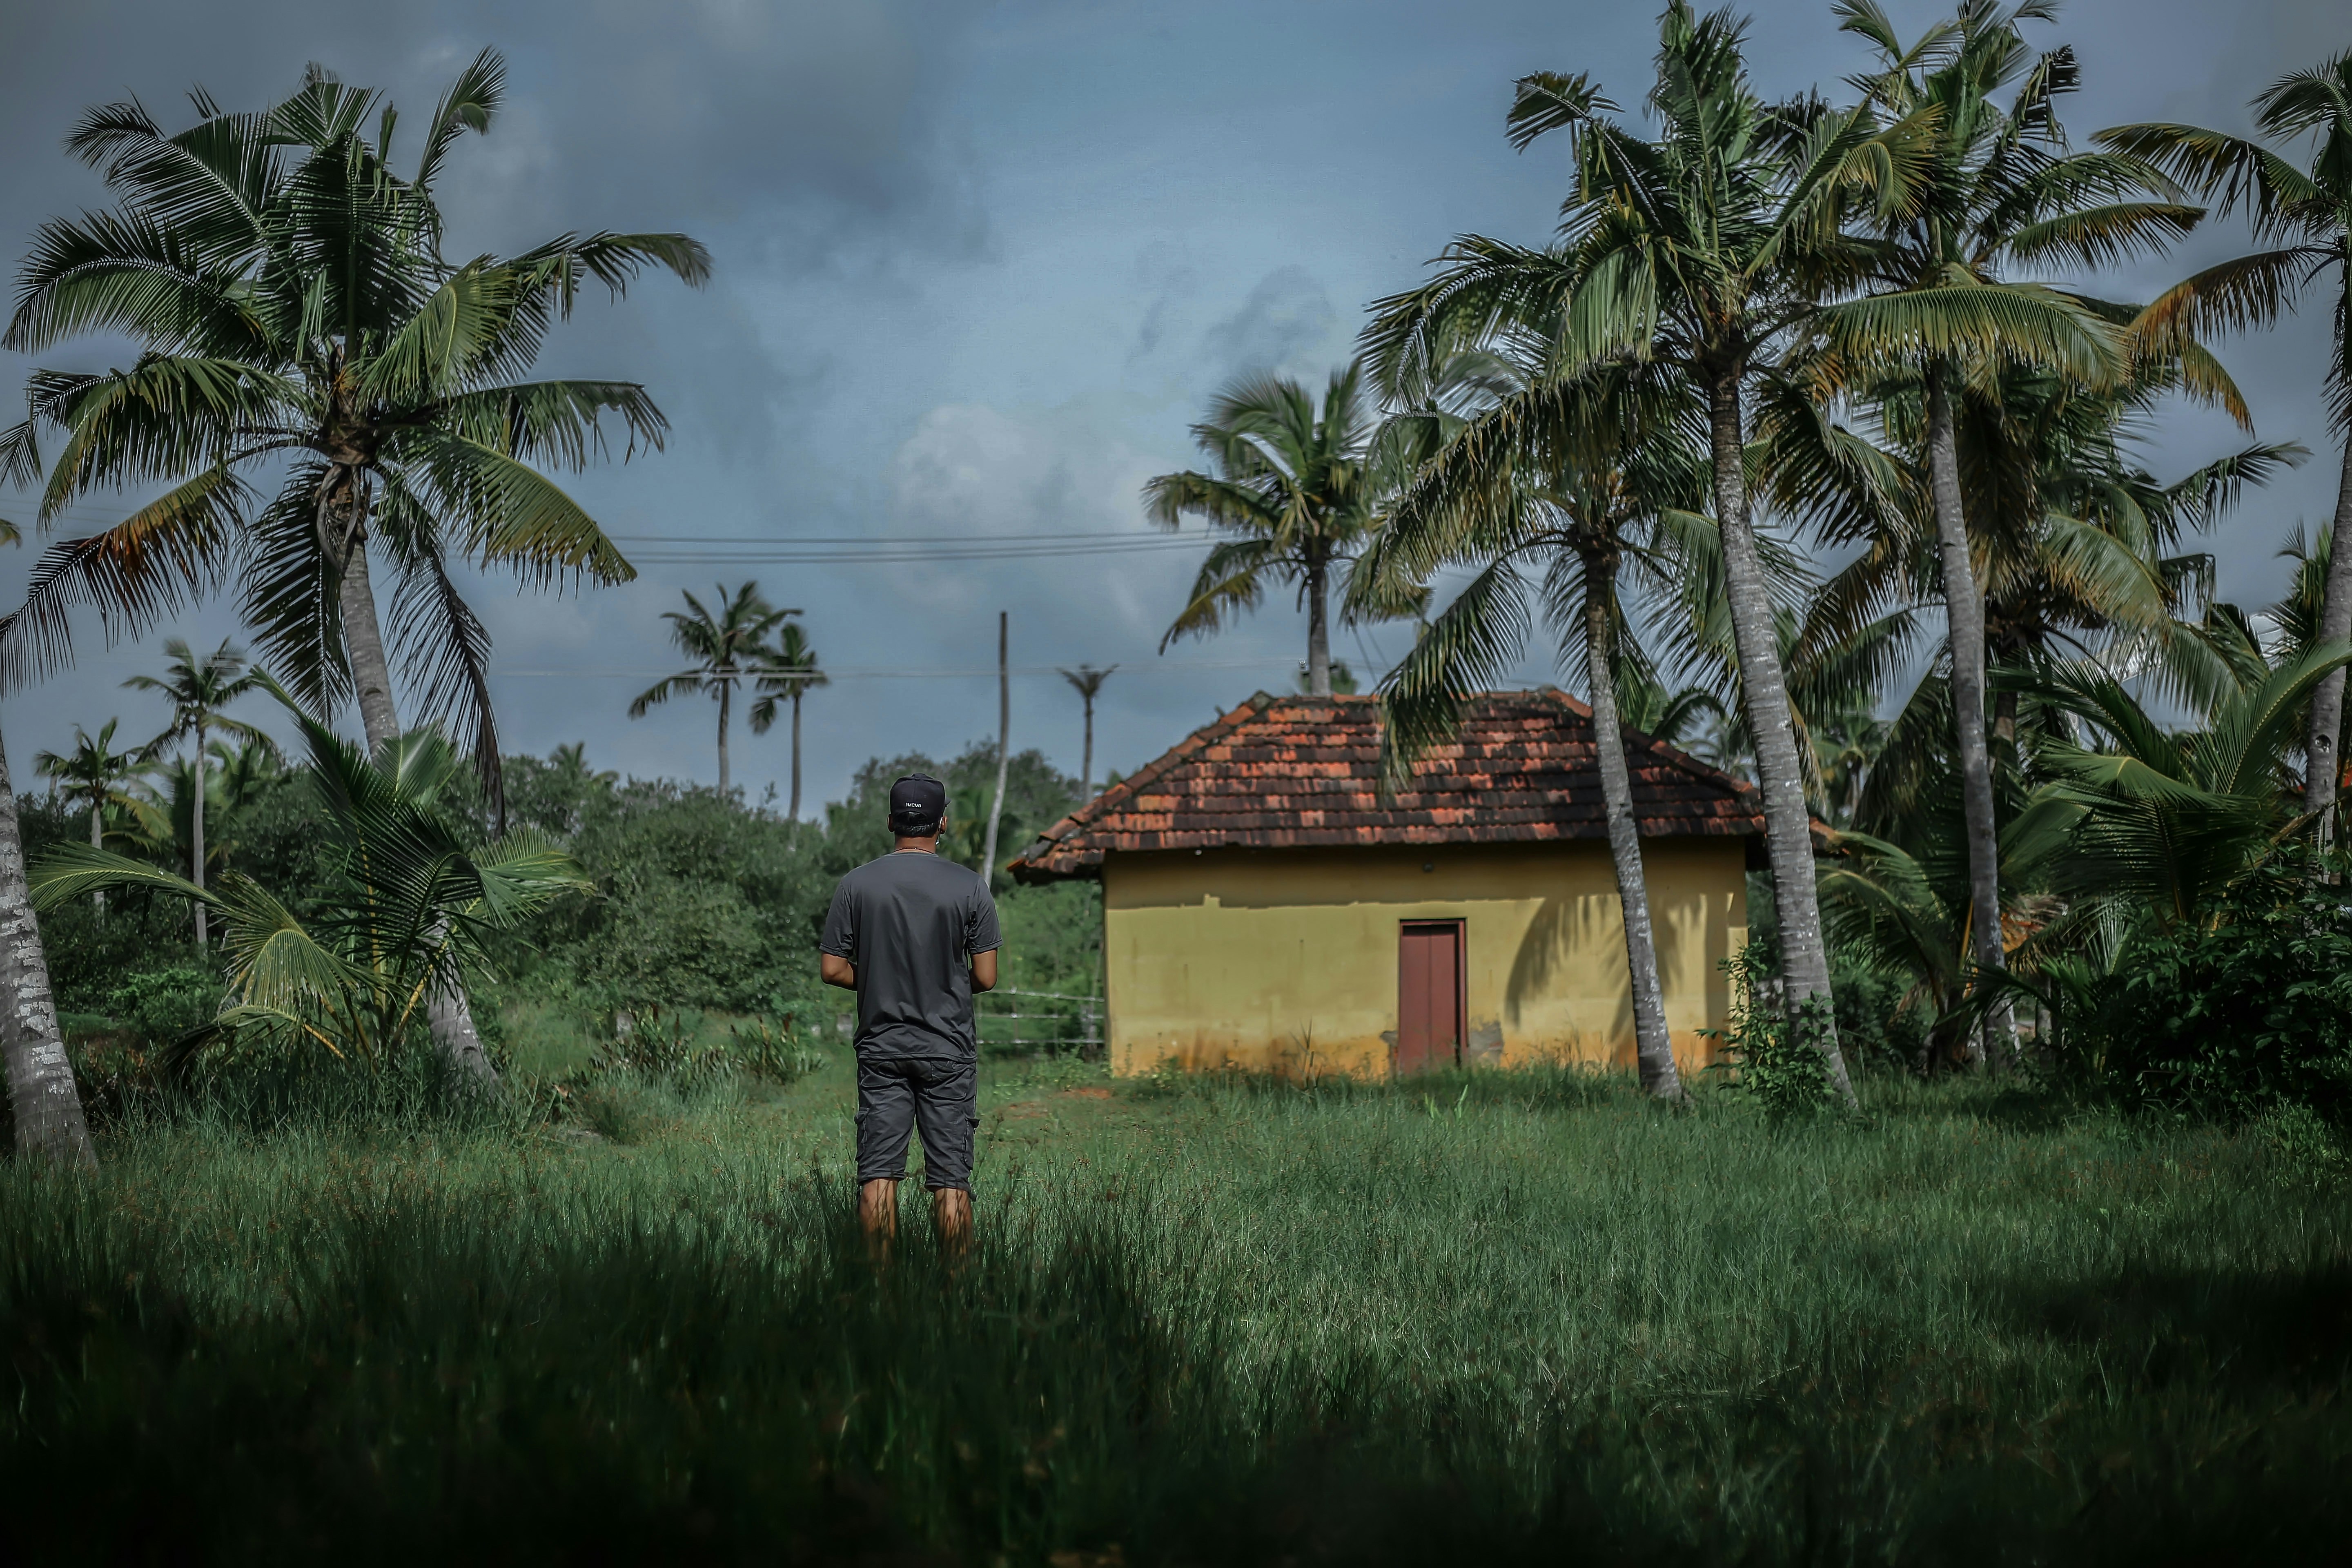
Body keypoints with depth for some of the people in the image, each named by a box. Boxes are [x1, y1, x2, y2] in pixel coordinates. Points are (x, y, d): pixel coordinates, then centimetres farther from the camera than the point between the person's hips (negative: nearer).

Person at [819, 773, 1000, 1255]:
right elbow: (986, 977, -5)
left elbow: (832, 969, 0)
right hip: (948, 1050, -1)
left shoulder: (856, 885, -2)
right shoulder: (970, 887, -5)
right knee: (951, 1176, 1)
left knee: (878, 1172, 4)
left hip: (881, 1048, 1)